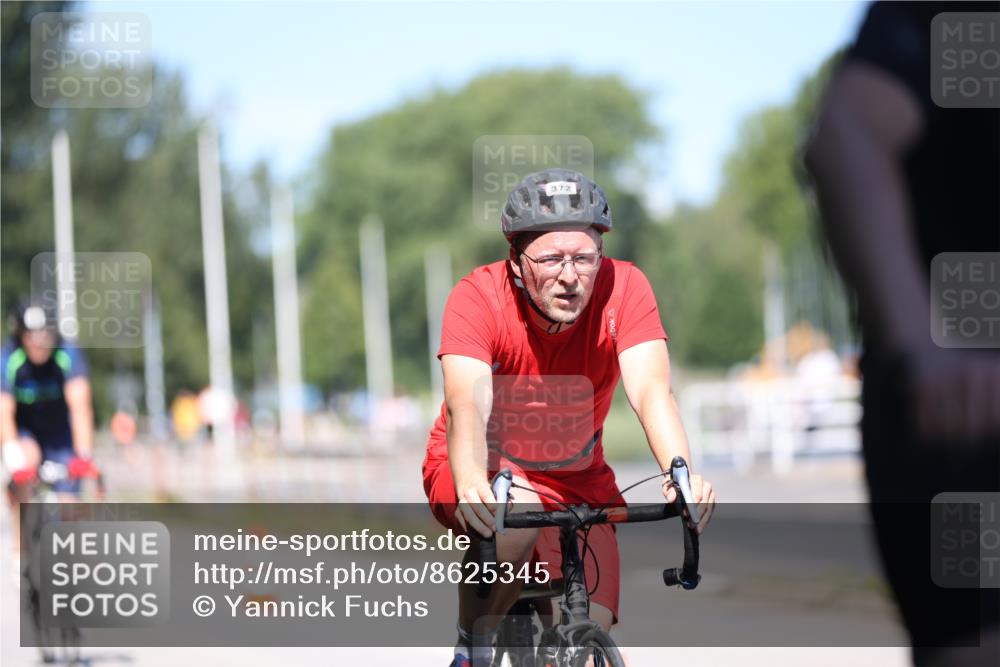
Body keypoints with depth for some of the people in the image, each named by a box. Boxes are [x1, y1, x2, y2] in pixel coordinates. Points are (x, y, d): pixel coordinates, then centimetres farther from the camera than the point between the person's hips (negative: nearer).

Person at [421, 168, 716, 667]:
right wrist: (471, 484, -59)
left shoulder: (623, 288, -20)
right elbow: (467, 403, -39)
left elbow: (651, 390, -32)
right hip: (483, 471, -2)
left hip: (576, 482, 2)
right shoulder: (478, 297, -25)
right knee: (517, 513, -36)